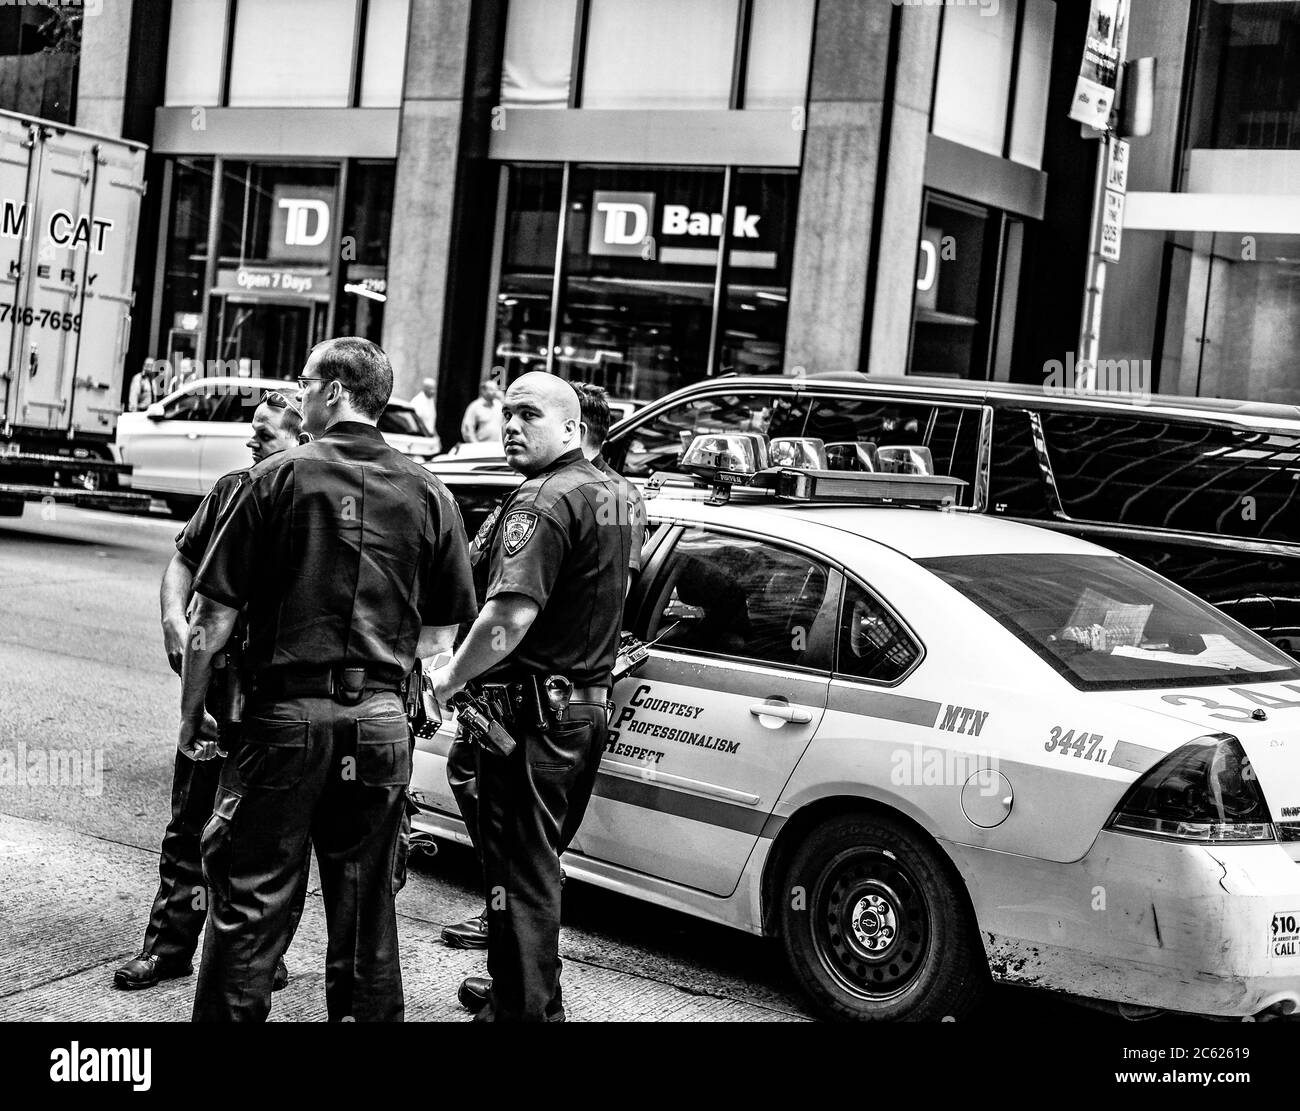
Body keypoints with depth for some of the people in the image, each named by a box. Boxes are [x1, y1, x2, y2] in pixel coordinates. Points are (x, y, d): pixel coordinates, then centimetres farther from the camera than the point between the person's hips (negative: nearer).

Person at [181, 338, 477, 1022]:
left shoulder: (281, 477, -5)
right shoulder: (429, 494, 5)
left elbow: (212, 616, -6)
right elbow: (442, 637, 9)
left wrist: (191, 710, 4)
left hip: (286, 713, -3)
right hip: (381, 722, 3)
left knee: (248, 904, 4)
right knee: (367, 907, 13)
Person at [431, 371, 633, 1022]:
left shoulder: (543, 502, -18)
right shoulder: (607, 493, 14)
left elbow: (510, 615, -30)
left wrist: (449, 678, -17)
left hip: (531, 716, -10)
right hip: (588, 707, 10)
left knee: (520, 874, -1)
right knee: (539, 865, 22)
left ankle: (521, 1009, 6)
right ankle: (533, 995, 35)